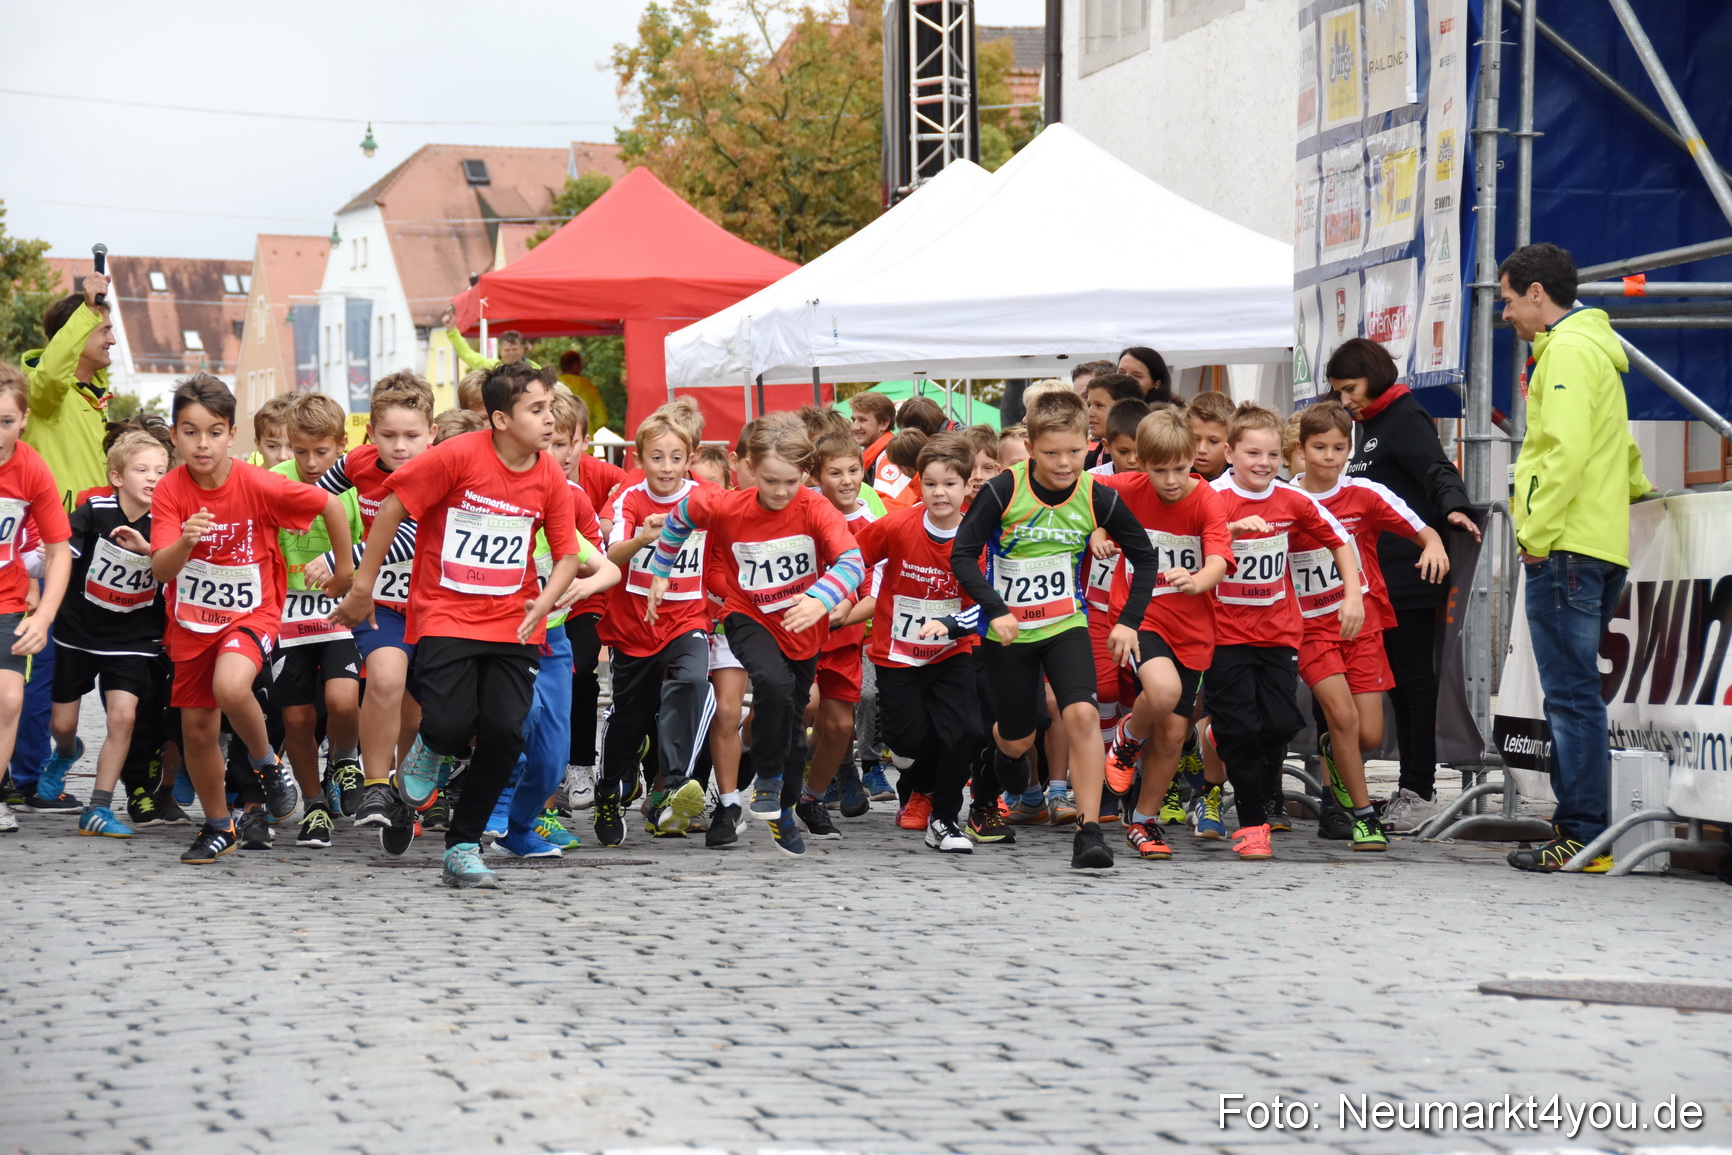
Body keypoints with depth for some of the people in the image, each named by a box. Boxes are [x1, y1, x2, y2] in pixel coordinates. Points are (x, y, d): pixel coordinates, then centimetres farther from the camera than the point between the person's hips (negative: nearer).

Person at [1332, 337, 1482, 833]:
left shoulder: (1406, 418, -8)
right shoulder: (1367, 426, 19)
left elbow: (1437, 470, -23)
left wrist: (1455, 508, -40)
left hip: (1409, 571, -9)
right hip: (1379, 575, 9)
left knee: (1414, 675, -6)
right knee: (1396, 676, 10)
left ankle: (1420, 792, -5)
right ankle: (1410, 786, 14)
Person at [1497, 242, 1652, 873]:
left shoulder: (1568, 350, -10)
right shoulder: (1592, 348, 23)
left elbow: (1567, 449, -20)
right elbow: (1620, 451, 31)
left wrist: (1537, 535, -18)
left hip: (1565, 551, -10)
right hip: (1600, 549, 10)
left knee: (1572, 695, -10)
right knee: (1574, 695, 11)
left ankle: (1584, 836, -11)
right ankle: (1576, 824, 13)